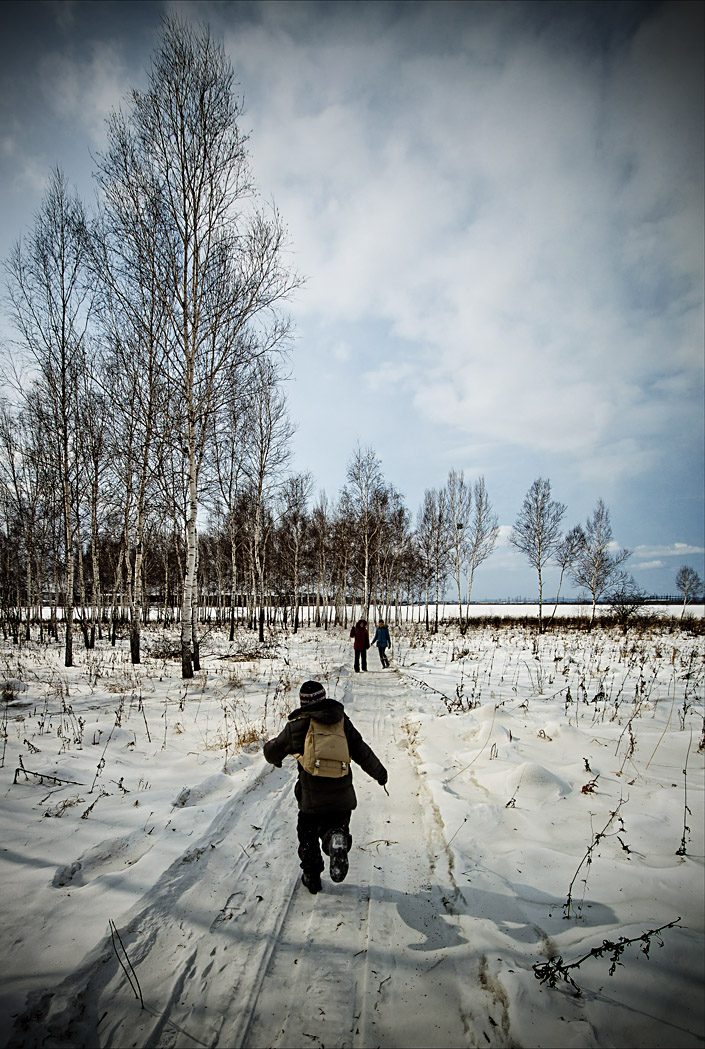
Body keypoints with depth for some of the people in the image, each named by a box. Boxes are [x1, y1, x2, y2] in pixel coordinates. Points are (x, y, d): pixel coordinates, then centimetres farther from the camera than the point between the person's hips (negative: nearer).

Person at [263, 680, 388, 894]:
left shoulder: (297, 725, -6)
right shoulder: (342, 721, -1)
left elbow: (273, 751, 7)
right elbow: (361, 751, 2)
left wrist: (276, 759, 31)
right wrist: (379, 772, 16)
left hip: (312, 798, -1)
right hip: (342, 795, 1)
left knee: (308, 835, 22)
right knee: (336, 825, 20)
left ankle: (312, 875, 25)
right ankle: (337, 839, -12)